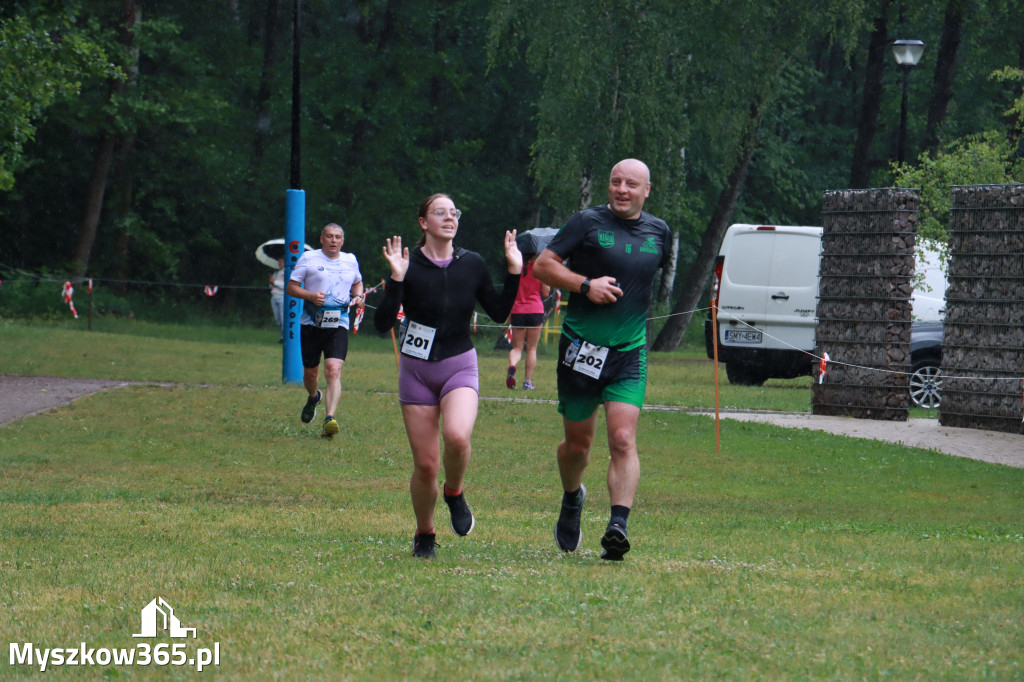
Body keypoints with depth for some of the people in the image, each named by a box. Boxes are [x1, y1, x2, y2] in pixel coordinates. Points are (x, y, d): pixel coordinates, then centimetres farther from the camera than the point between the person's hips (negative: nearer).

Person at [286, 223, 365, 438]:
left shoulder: (350, 261, 11)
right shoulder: (308, 259, 1)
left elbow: (357, 283, 30)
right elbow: (292, 287, 1)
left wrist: (358, 296, 7)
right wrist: (311, 295, -17)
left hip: (338, 325, 0)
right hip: (311, 324, 0)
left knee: (333, 371, -18)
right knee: (310, 373, 10)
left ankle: (330, 419, -28)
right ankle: (313, 397, 46)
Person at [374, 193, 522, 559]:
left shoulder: (472, 264, 1)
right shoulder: (409, 266, -7)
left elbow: (499, 312, 7)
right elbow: (382, 323, -13)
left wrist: (514, 272, -3)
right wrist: (396, 279, -24)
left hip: (460, 367, 1)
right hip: (417, 369, -1)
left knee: (457, 436, -29)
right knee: (426, 464, -2)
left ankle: (455, 493, 2)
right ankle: (424, 535, 23)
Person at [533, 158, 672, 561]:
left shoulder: (658, 232, 9)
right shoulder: (588, 223, -3)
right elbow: (542, 265, -5)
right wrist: (585, 285, -18)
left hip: (629, 352, 1)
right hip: (581, 347, -1)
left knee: (623, 440, -15)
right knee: (578, 442, 10)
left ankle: (618, 526, -23)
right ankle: (572, 499, 40)